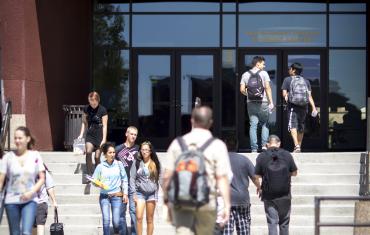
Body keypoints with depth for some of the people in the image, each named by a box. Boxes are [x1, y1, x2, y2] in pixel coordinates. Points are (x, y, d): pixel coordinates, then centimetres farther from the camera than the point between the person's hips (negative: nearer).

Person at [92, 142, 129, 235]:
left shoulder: (119, 164, -1)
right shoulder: (100, 166, 0)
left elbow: (124, 180, 3)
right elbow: (94, 179, 7)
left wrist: (125, 193, 0)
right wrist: (98, 184, -13)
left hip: (117, 196, -1)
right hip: (104, 196, 1)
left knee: (116, 221, -3)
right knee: (106, 220, -6)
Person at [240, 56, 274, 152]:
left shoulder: (245, 75, 6)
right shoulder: (264, 73, -2)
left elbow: (242, 90, 0)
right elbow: (267, 88, -10)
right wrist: (271, 102, -9)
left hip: (251, 103, 2)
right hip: (263, 102, -2)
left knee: (253, 125, 4)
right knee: (265, 124, 12)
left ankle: (254, 148, 1)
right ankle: (264, 145, 0)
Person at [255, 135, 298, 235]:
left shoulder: (261, 156, -6)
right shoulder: (287, 155, -3)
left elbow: (257, 175, -3)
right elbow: (294, 173, 4)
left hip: (269, 195, -1)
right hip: (285, 195, 1)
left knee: (272, 222, 0)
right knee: (284, 223, 13)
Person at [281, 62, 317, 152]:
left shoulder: (287, 80, 2)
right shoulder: (306, 81, 11)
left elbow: (284, 94, -2)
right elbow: (310, 96, 2)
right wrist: (314, 108, -2)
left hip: (293, 106, -4)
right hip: (304, 107, 4)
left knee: (293, 126, -10)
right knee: (301, 127, 15)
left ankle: (297, 146, -28)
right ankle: (299, 147, 24)